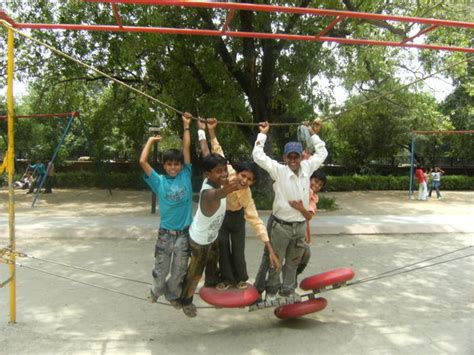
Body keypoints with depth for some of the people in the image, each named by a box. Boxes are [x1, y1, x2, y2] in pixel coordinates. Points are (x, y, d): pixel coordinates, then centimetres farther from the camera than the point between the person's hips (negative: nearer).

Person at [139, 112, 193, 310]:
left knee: (179, 270, 14)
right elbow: (142, 162, -13)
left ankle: (173, 295, 37)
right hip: (165, 233, -1)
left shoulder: (186, 176, -1)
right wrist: (151, 141, -2)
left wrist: (186, 126, -1)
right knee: (161, 268, 14)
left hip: (184, 233, 1)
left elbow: (186, 148, -2)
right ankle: (156, 290, 42)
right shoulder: (159, 181, -4)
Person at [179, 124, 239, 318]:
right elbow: (216, 195, -70)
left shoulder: (213, 180, -21)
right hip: (200, 240, -8)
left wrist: (202, 134, 8)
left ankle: (211, 284, 55)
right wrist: (225, 190, -92)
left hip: (212, 235, 8)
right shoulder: (208, 192, -42)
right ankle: (186, 301, 34)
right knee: (195, 272, 12)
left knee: (213, 264, 30)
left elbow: (207, 155, -6)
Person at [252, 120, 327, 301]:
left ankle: (287, 290, 35)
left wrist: (313, 134, 14)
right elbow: (258, 156, -17)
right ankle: (272, 289, 31)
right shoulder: (278, 171, -12)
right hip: (281, 225, -4)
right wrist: (263, 134, -9)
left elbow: (322, 153, 15)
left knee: (293, 261, 18)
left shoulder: (307, 168, 0)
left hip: (300, 225, 4)